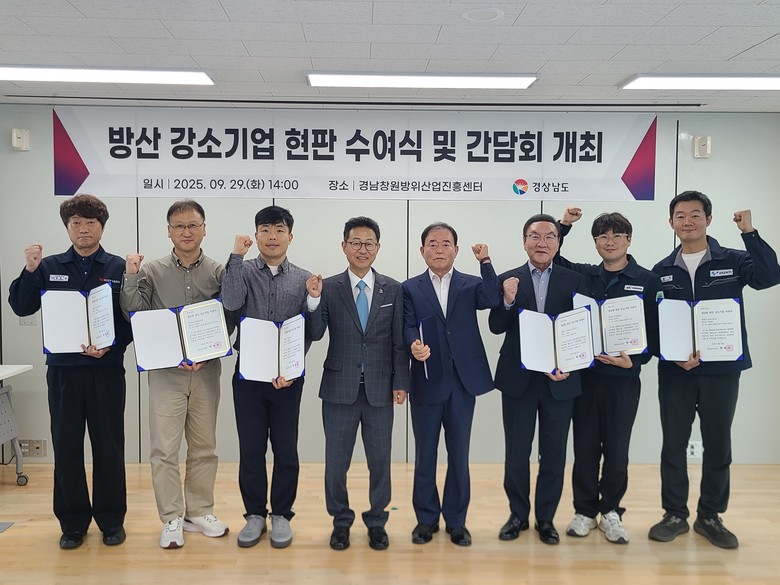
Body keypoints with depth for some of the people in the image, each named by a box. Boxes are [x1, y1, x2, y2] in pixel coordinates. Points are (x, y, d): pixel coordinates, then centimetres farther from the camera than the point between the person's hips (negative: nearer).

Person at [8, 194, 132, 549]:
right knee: (66, 446, 8)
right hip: (62, 369, 2)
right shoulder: (50, 267, 7)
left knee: (108, 446, 6)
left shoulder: (119, 268, 0)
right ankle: (72, 522, 23)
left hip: (106, 369, -2)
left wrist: (110, 346, -17)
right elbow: (21, 308, 2)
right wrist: (29, 271, -11)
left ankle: (111, 520, 21)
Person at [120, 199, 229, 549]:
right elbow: (134, 313, -6)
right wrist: (130, 276, -14)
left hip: (206, 372, 1)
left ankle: (199, 512, 25)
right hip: (165, 371, -1)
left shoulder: (219, 272, 2)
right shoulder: (152, 272, 2)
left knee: (204, 447, 10)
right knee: (164, 448, -1)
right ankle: (172, 519, 13)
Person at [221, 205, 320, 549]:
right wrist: (236, 256, -17)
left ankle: (281, 515, 24)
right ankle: (255, 514, 25)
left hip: (287, 377, 0)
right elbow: (231, 303, -19)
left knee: (286, 450, 7)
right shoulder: (243, 271, 2)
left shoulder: (304, 279, 3)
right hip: (248, 374, 0)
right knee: (250, 449, 8)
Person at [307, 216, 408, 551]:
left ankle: (377, 521, 30)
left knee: (380, 460, 11)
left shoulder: (393, 289, 3)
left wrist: (401, 382, -1)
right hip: (339, 388, 0)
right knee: (336, 460, 10)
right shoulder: (328, 288, -1)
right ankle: (341, 521, 29)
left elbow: (399, 340, 3)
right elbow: (315, 334, -9)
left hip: (380, 389, 1)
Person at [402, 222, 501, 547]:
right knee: (425, 455, 10)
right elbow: (408, 327, -6)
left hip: (463, 382, 1)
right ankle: (426, 518, 26)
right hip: (427, 382, 0)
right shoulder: (410, 288, 4)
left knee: (459, 455, 10)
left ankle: (456, 520, 25)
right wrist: (414, 345, -27)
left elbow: (493, 300, -13)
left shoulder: (471, 285, 6)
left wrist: (485, 261, -19)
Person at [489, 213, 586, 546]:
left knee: (553, 454, 10)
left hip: (560, 379, 1)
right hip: (518, 379, 0)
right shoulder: (508, 280, 2)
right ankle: (518, 515, 25)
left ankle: (546, 518, 25)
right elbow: (496, 328, -3)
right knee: (516, 453, 8)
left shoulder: (573, 281, 2)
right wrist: (508, 300, -21)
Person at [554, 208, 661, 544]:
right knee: (585, 447, 9)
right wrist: (564, 225, -1)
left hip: (623, 377, -1)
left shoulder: (647, 281, -1)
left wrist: (635, 360, -15)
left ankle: (610, 511, 26)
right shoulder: (583, 275, 5)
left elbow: (655, 330, -1)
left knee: (616, 449, 8)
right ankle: (585, 510, 24)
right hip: (584, 374, 2)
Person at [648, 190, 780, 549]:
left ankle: (710, 517, 24)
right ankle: (675, 515, 22)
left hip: (722, 369, -1)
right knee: (673, 445, 7)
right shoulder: (662, 271, 5)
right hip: (675, 371, 1)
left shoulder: (733, 261, 1)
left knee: (718, 446, 9)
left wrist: (749, 232, -22)